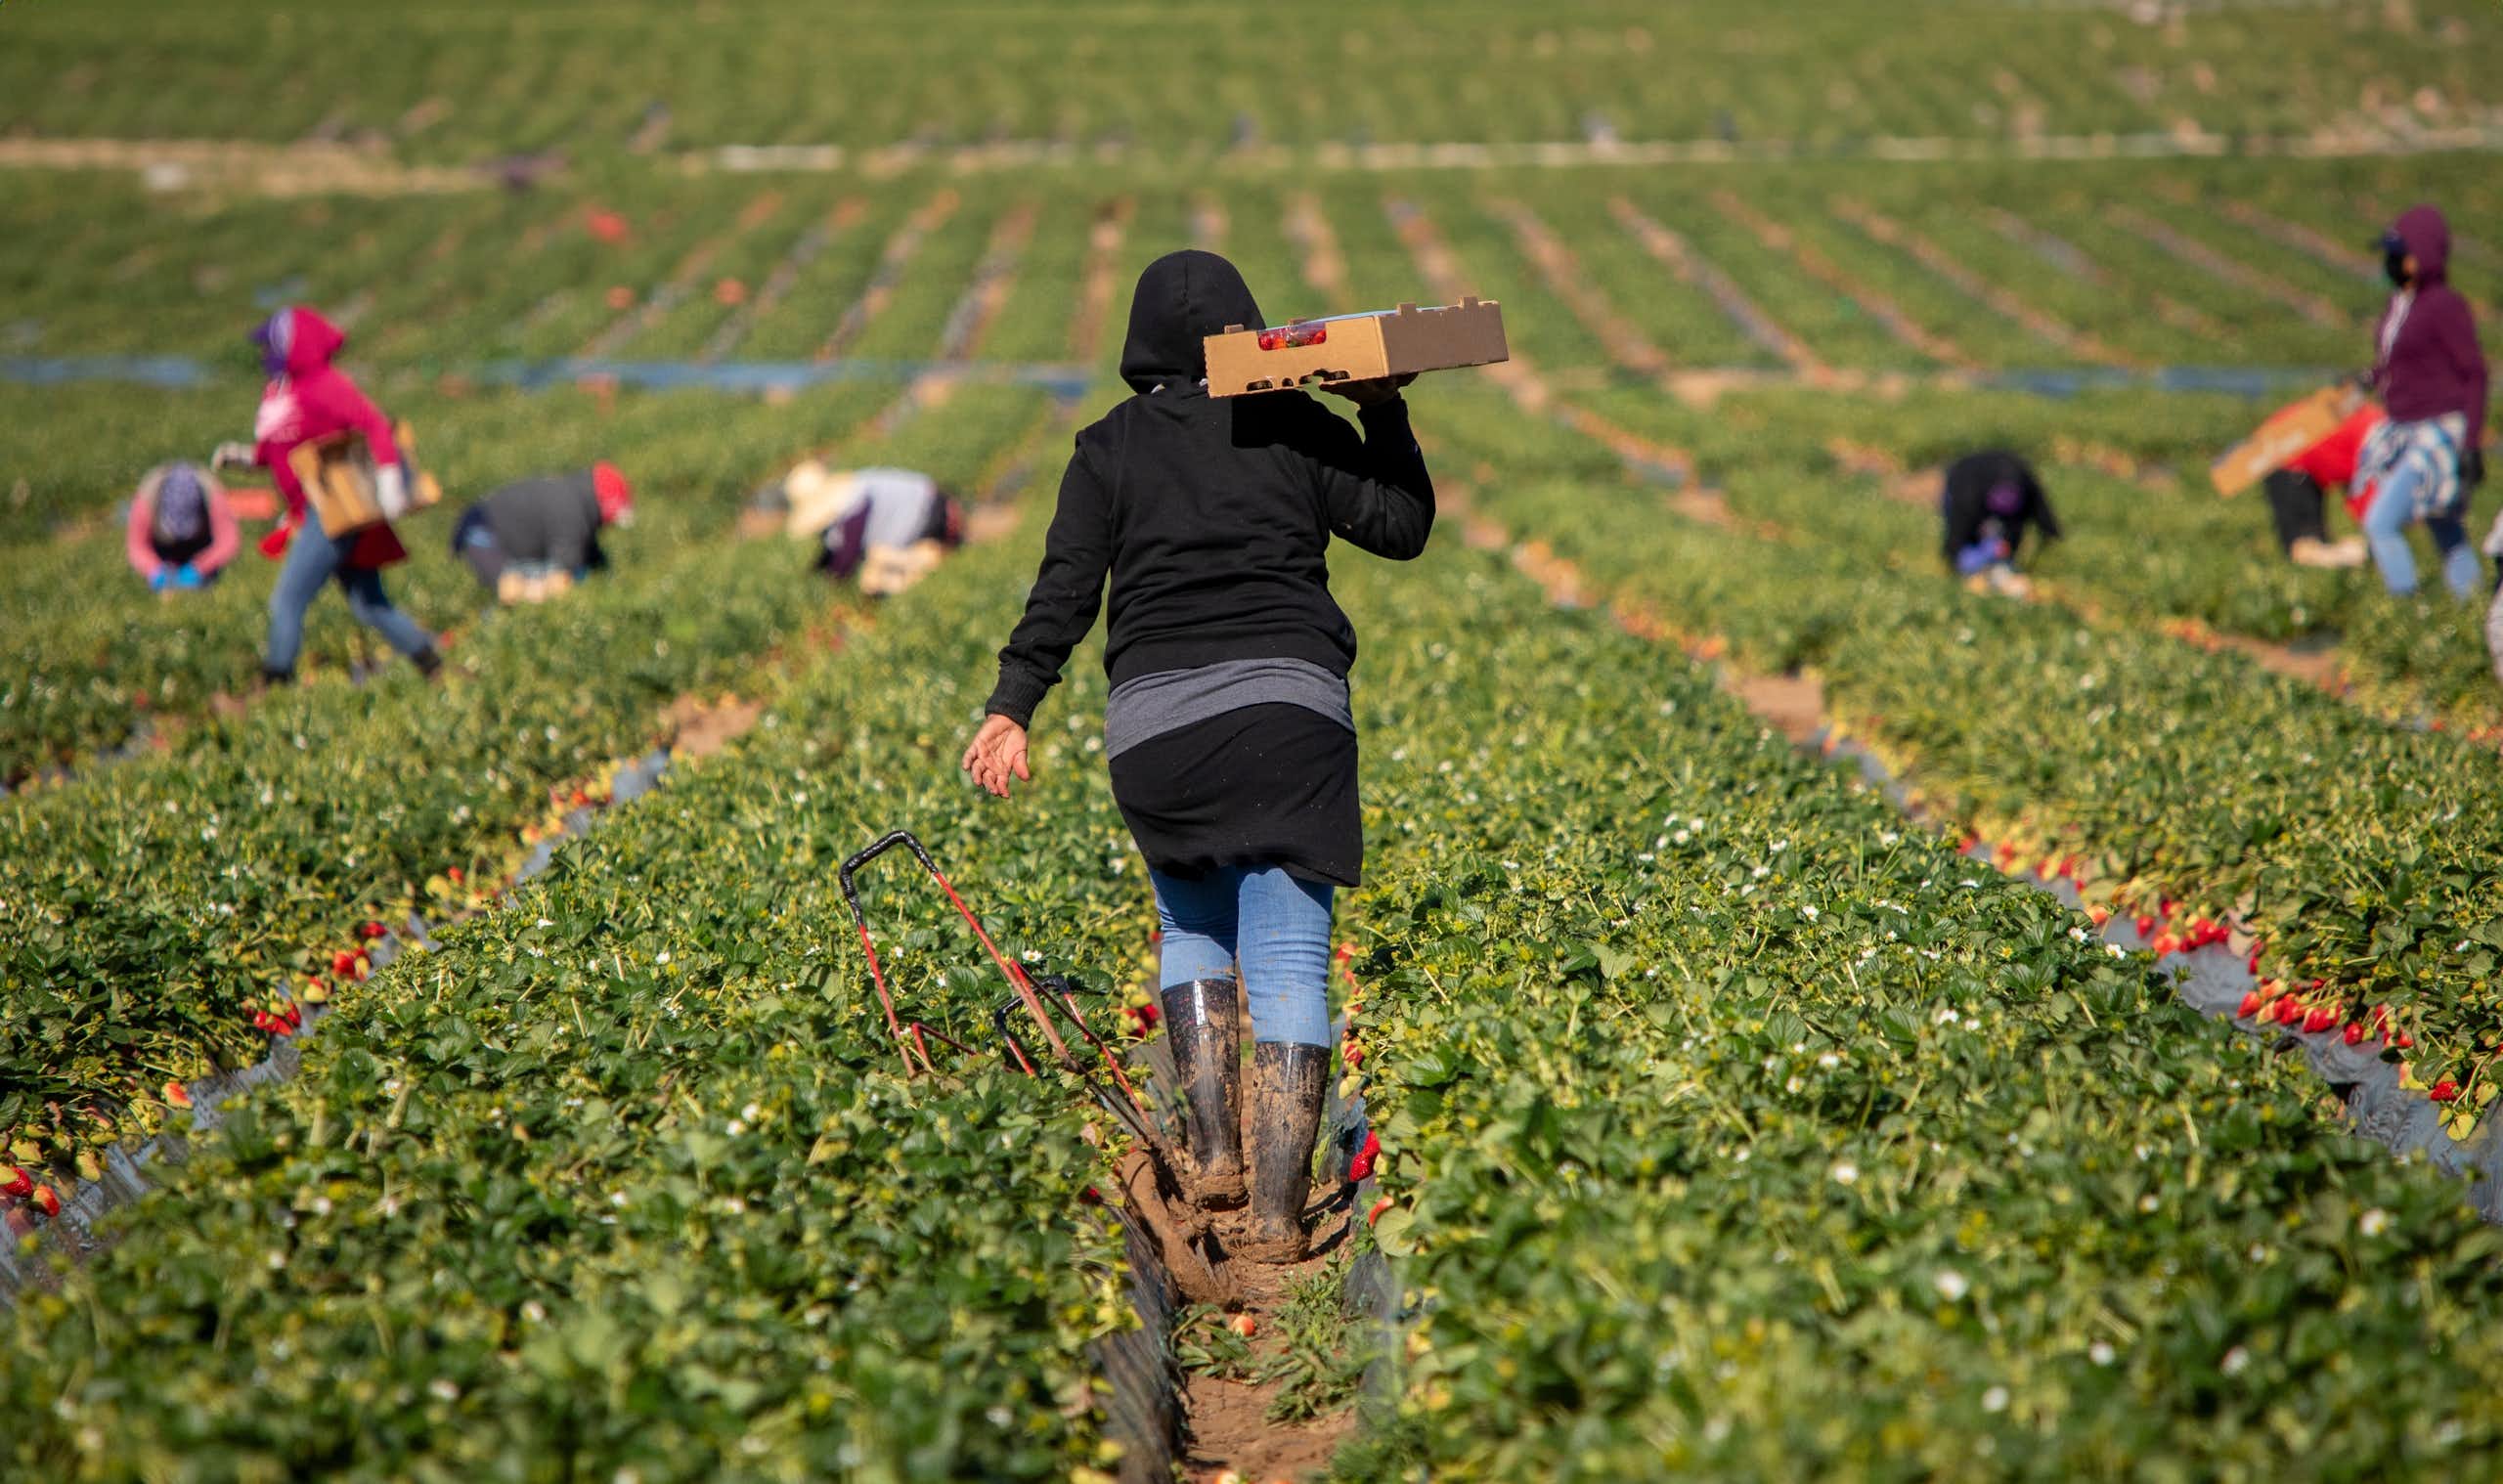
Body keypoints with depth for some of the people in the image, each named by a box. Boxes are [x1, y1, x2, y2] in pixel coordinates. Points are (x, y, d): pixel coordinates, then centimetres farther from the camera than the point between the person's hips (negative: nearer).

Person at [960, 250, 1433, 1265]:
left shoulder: (1110, 448, 10)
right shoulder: (1298, 429, 9)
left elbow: (1066, 587, 0)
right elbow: (1403, 527, 13)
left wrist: (1012, 706, -3)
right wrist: (1384, 412, 20)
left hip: (1156, 722, 1)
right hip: (1290, 706, -1)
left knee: (1192, 926, 25)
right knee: (1288, 964, -1)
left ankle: (1213, 1153, 11)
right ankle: (1275, 1216, -7)